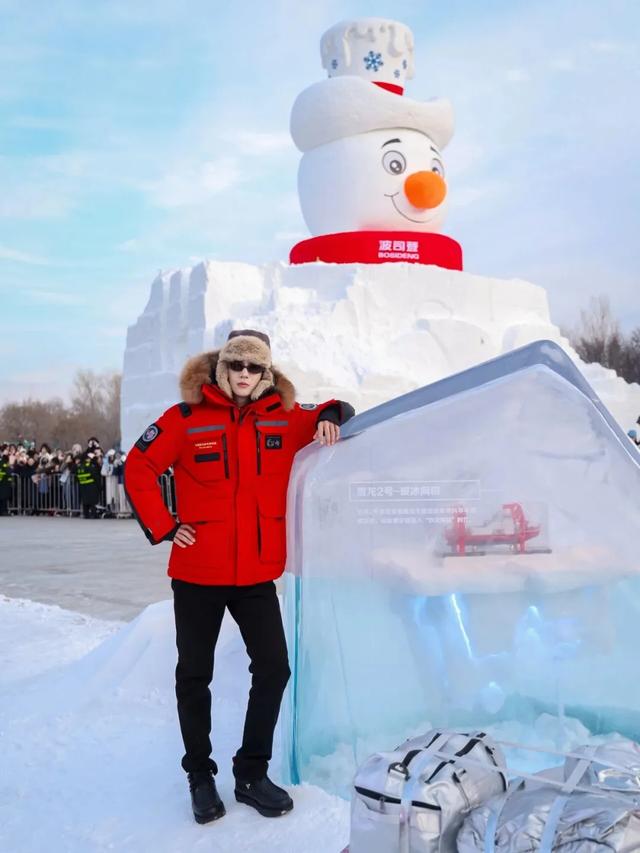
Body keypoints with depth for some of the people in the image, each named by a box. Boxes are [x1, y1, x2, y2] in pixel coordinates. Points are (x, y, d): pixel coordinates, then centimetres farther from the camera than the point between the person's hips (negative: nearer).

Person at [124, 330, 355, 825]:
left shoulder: (283, 417, 2)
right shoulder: (187, 419, -6)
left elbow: (334, 414, 13)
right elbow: (139, 469, -4)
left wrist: (330, 417, -10)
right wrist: (163, 527, -7)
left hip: (258, 574, 3)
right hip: (197, 573, -2)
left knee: (274, 669, 4)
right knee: (195, 675, 10)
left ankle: (252, 774, 23)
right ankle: (200, 775, 29)